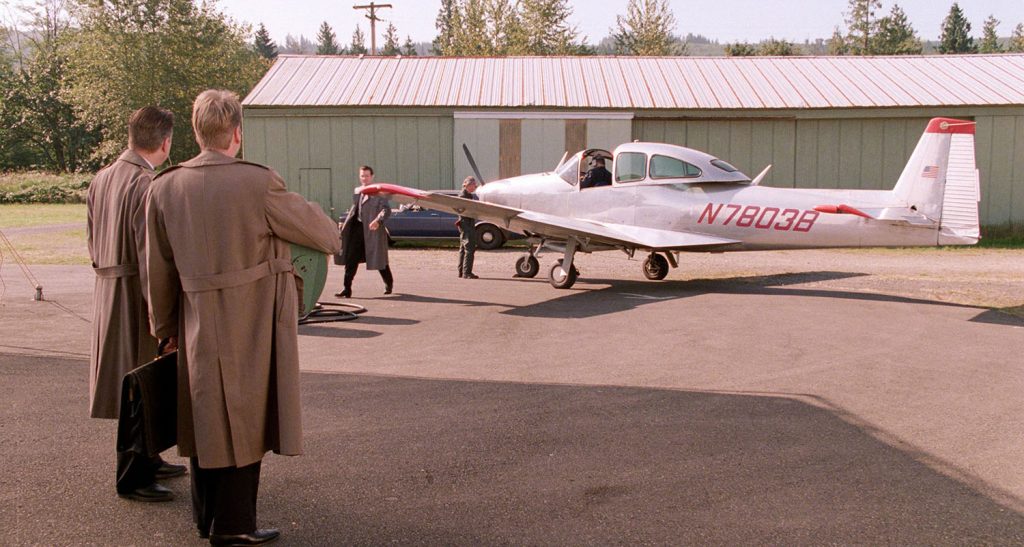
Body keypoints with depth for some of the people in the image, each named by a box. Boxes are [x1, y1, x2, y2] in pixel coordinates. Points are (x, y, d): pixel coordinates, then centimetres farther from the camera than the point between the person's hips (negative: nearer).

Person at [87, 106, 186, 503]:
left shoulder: (101, 179, 10)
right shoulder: (146, 183, -19)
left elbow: (93, 239, 16)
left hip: (107, 288, 9)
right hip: (135, 292, -9)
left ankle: (146, 460, 33)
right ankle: (132, 477, 8)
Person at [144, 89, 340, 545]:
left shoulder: (163, 188, -1)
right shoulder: (257, 183, -16)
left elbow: (159, 269, 6)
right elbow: (321, 233, -6)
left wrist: (164, 327, 18)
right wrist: (330, 237, 18)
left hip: (197, 325, 5)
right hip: (252, 324, -5)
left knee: (206, 416, 18)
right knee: (245, 418, 8)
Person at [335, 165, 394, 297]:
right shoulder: (358, 192, 14)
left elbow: (386, 209, -18)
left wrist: (378, 221, -34)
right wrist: (345, 224, 17)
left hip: (373, 229, -6)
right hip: (357, 229, 6)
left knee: (378, 260, 7)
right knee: (351, 259, 0)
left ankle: (389, 283, 30)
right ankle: (347, 289, 2)